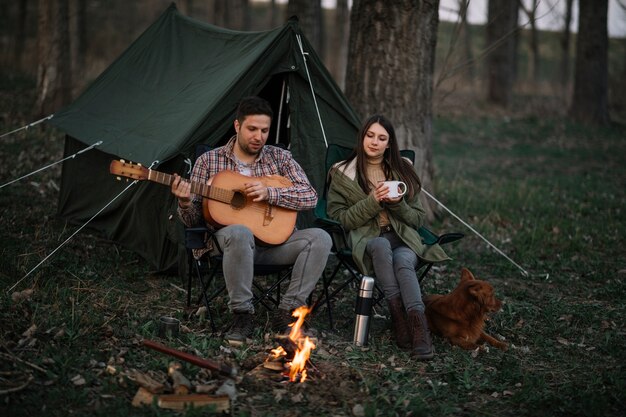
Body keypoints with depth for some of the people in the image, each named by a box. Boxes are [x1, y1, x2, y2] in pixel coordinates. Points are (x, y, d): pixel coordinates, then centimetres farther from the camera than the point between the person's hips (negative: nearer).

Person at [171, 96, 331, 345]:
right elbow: (193, 220, 4)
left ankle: (287, 312, -18)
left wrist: (269, 193, -17)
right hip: (228, 240, -3)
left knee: (320, 238, -23)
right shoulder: (209, 161, 4)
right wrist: (185, 203, -21)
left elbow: (310, 197, -3)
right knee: (239, 233, -39)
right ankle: (242, 314, -24)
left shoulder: (280, 158, 8)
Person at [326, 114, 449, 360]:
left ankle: (419, 328, -49)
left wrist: (398, 203, -9)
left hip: (403, 238, 2)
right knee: (381, 246, -39)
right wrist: (372, 202, -13)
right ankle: (399, 320, -40)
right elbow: (339, 218, 0)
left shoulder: (403, 170, 13)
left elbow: (418, 219, 13)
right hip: (365, 239, -1)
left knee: (404, 261, -35)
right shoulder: (343, 174, 7)